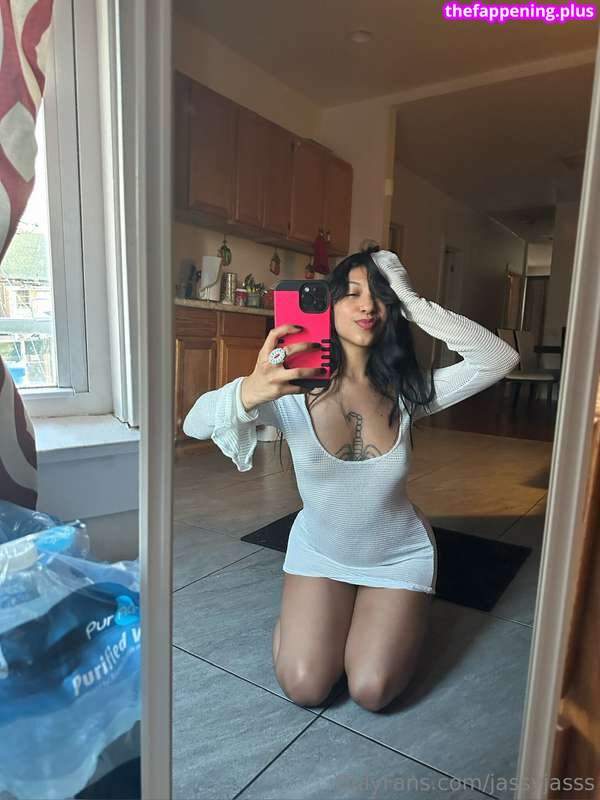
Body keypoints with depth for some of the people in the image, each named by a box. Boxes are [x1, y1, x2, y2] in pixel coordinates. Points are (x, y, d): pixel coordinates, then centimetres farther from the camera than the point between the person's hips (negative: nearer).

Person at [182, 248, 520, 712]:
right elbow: (194, 425, -27)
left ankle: (396, 614, 27)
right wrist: (249, 392, -50)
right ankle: (311, 610, 26)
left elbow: (501, 359, -24)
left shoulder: (405, 391, -16)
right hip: (319, 550, 0)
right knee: (303, 688, -4)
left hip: (399, 556, 1)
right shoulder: (294, 383, -21)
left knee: (372, 693, -3)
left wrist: (411, 301, -30)